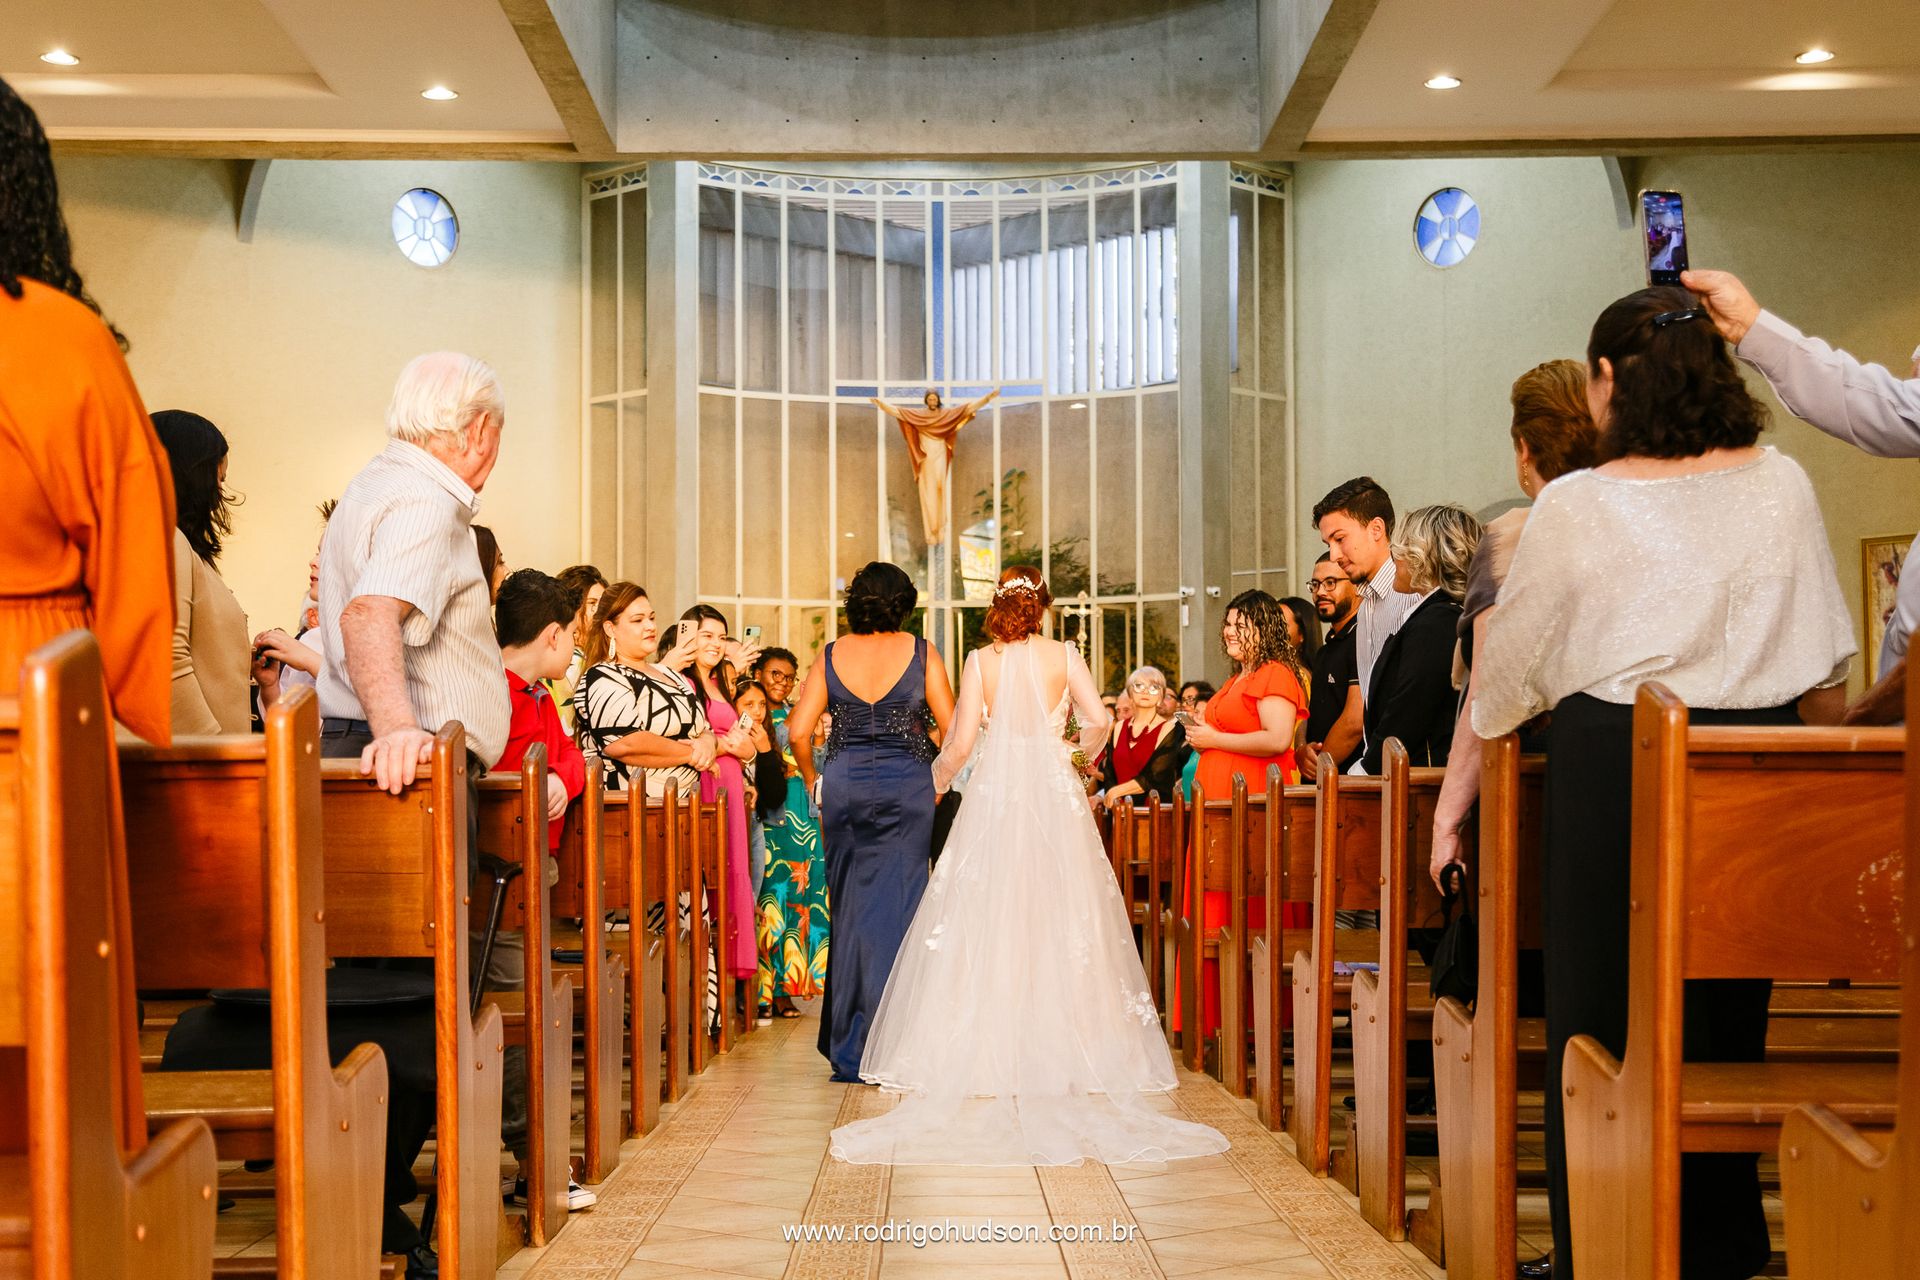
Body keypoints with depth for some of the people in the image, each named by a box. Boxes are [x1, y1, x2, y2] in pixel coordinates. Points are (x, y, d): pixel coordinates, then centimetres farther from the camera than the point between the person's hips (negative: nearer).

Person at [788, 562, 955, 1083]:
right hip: (906, 786, -2)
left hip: (844, 786, 2)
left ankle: (847, 1046, 17)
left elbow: (799, 732, -2)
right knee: (897, 904, 2)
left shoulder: (831, 655, 2)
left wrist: (812, 781, 12)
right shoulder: (920, 653, -2)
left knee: (850, 905, 11)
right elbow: (953, 727, -5)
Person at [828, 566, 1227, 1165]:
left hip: (994, 797, -1)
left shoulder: (980, 661, -1)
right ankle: (1059, 1048, 7)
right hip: (1054, 798, 1)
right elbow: (1098, 721, -7)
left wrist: (937, 781, 13)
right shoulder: (1063, 656, 1)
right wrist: (1081, 751, 13)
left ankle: (987, 1053, 3)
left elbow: (961, 741, -5)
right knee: (1058, 923, 6)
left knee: (988, 921, 4)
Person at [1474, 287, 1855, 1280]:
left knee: (1603, 1009, 5)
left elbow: (1508, 677, 3)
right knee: (1730, 1009, 13)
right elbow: (1826, 670, 7)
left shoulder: (1576, 504, -5)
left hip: (1610, 768, -3)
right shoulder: (1781, 485, 3)